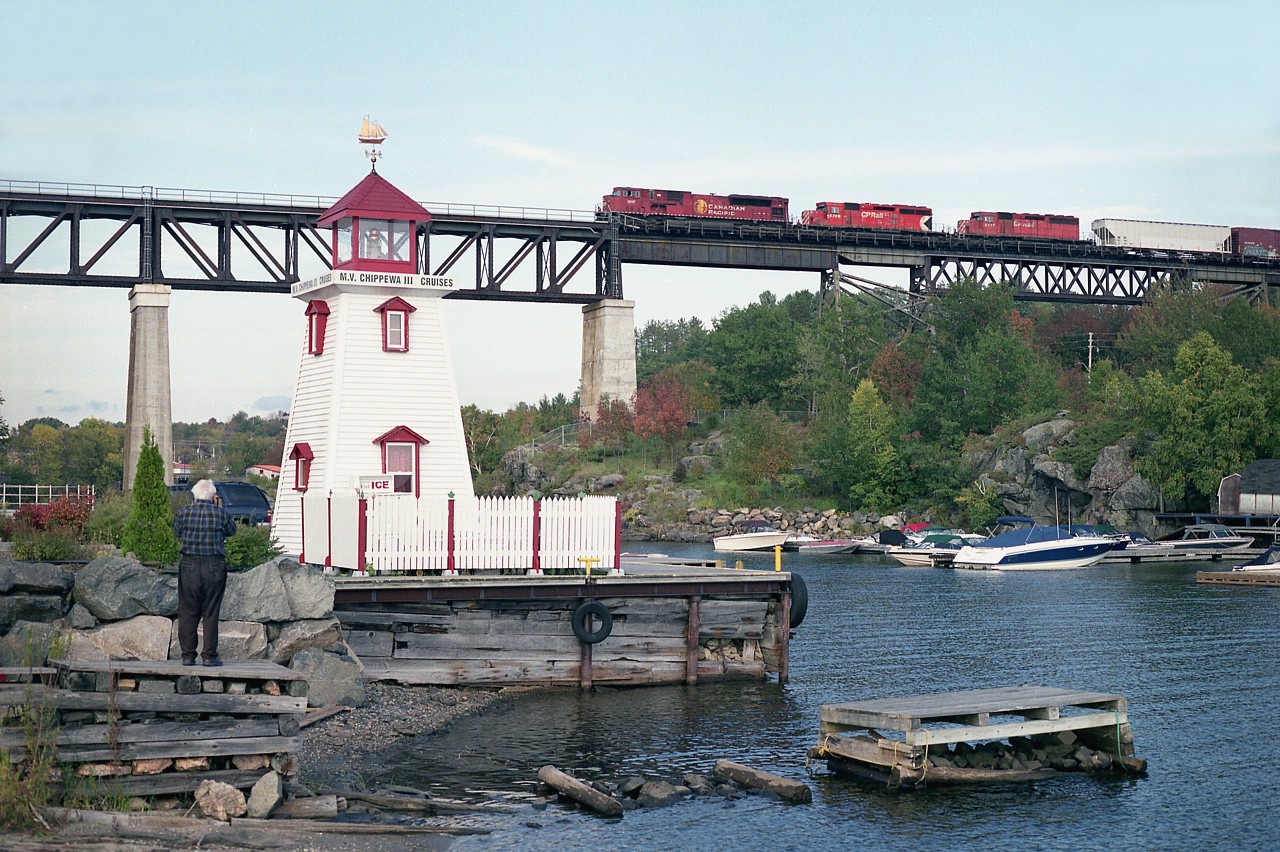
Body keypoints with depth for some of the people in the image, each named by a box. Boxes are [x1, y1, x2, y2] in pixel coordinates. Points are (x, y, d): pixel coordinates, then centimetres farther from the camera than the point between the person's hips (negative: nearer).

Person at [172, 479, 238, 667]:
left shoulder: (184, 512, 1)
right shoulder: (221, 513, -2)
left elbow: (176, 532, 18)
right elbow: (231, 530, 15)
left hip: (189, 565, 1)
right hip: (214, 566, -1)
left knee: (187, 613, 7)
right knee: (211, 614, 5)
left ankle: (188, 655, 7)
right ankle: (210, 655, 3)